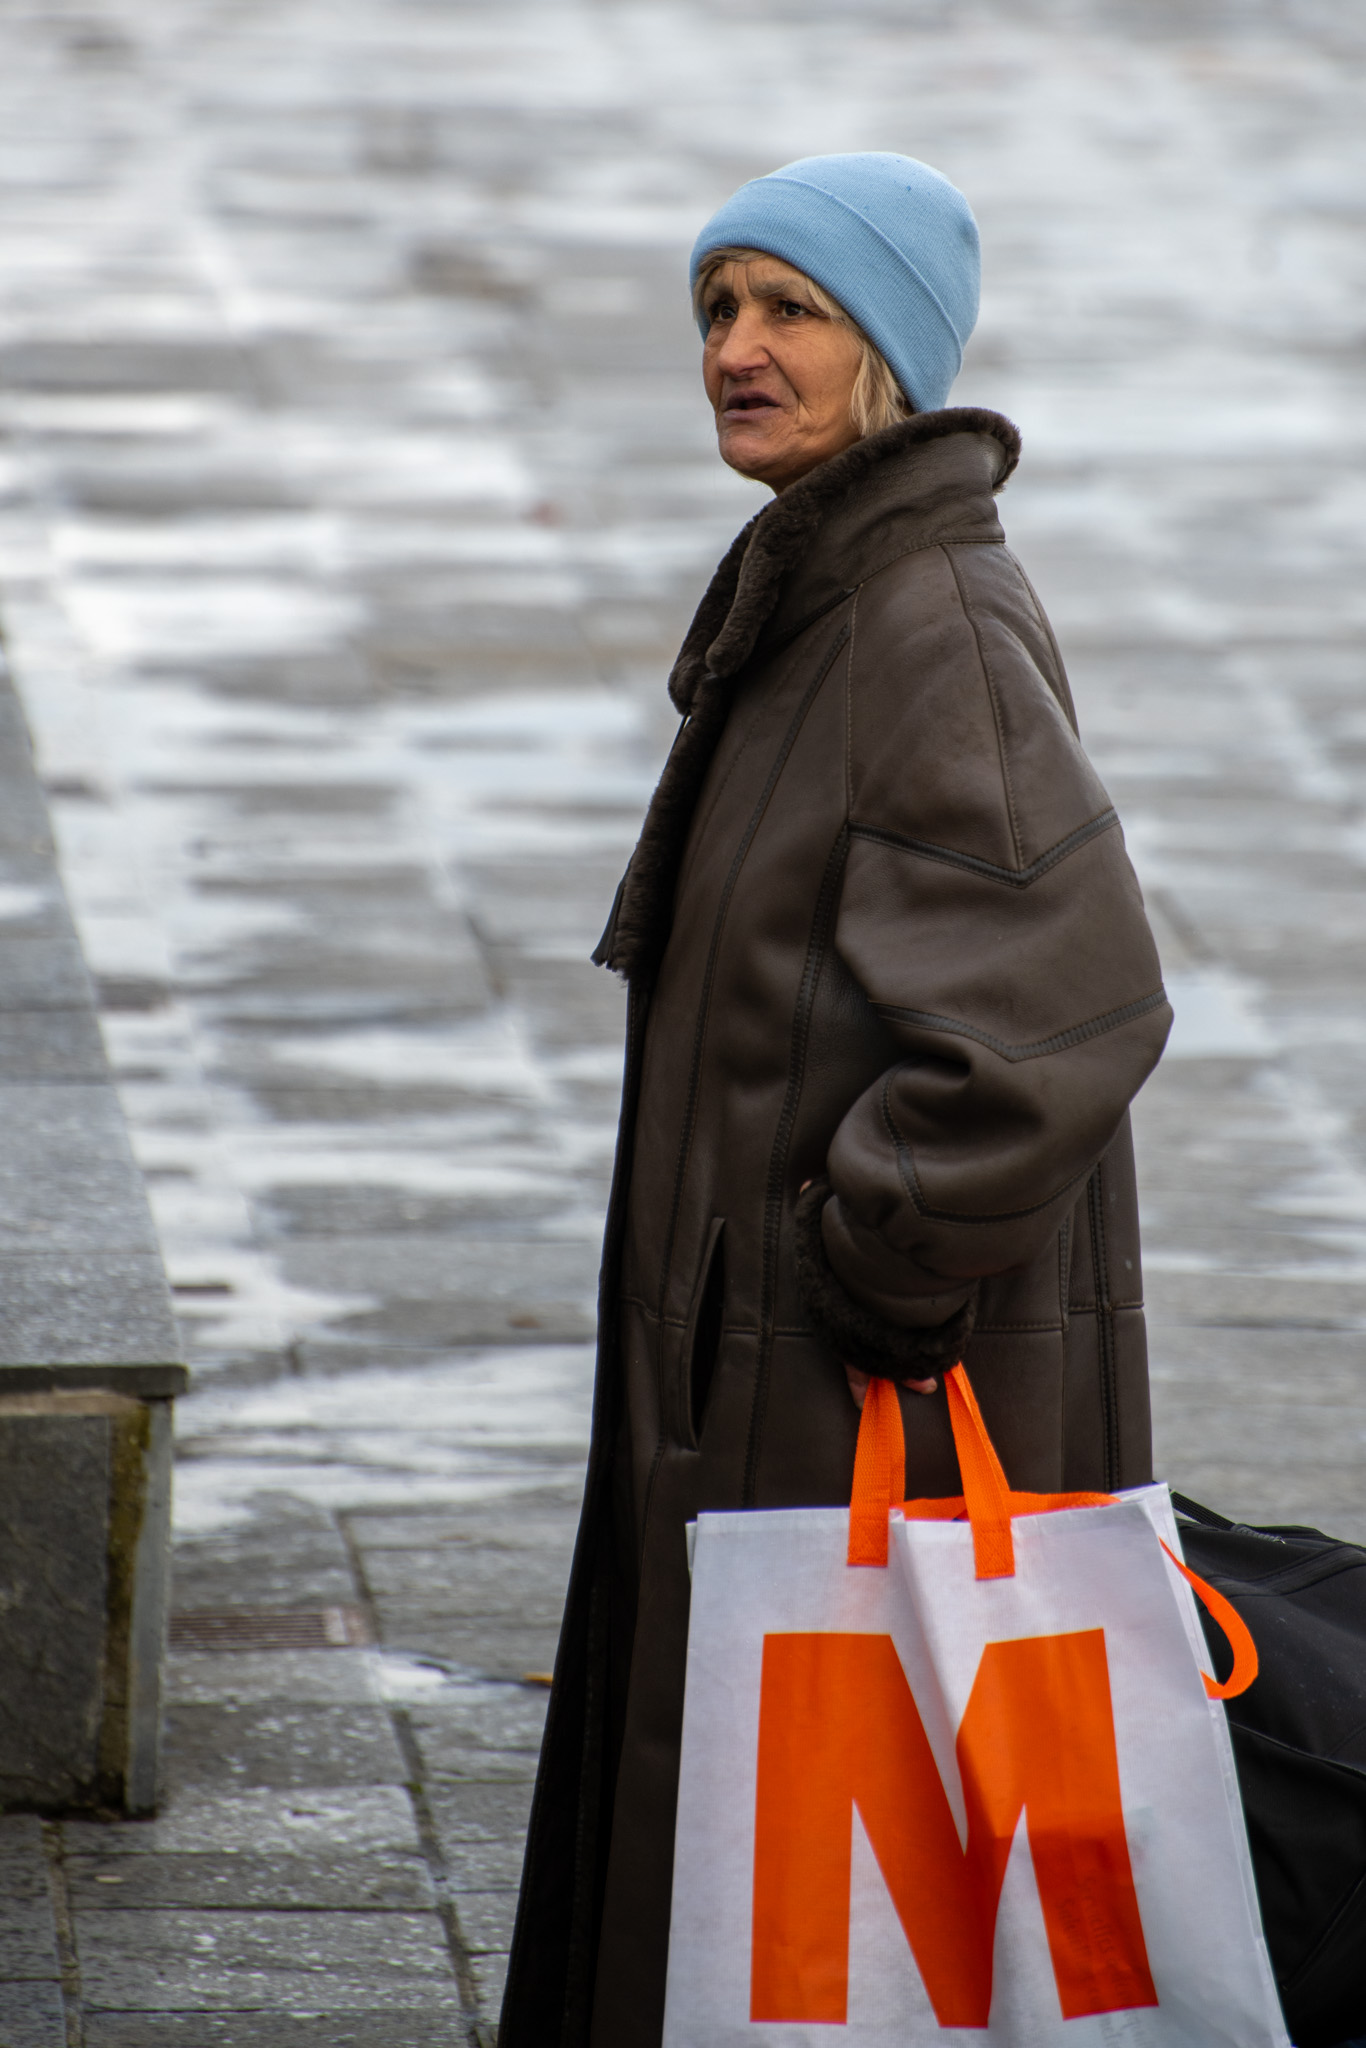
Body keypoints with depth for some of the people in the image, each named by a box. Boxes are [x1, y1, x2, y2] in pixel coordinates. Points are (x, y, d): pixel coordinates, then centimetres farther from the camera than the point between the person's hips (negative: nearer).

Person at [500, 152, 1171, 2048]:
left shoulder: (938, 629, -20)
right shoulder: (815, 595, 11)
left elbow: (1063, 1005, -29)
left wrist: (876, 1277, -22)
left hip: (891, 1389, -10)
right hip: (785, 1348, 10)